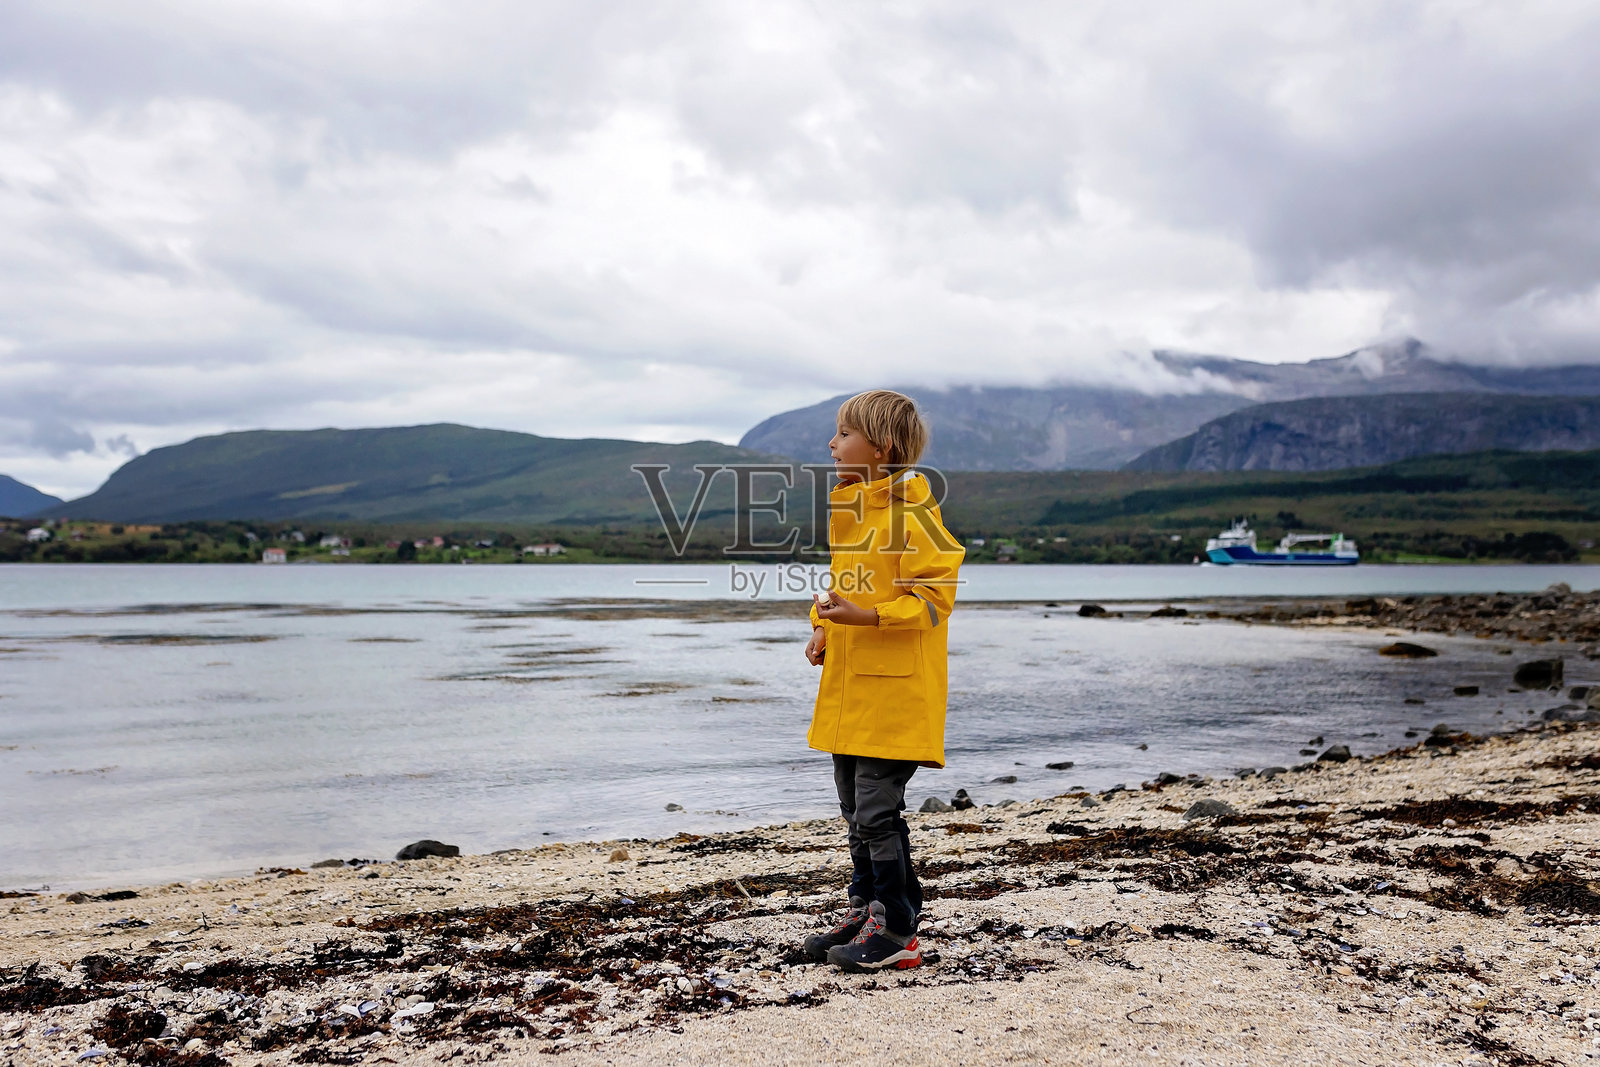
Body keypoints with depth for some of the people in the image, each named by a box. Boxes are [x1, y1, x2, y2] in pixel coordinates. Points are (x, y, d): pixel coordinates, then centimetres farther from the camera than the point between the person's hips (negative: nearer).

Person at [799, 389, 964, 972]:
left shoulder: (909, 511, -13)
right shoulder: (844, 509, 14)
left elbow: (933, 597, -17)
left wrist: (864, 616, -26)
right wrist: (823, 632, 8)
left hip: (896, 688, -9)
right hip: (848, 685, 9)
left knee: (877, 808, -6)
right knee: (855, 807, 16)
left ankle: (896, 931, 7)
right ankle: (864, 913, 29)